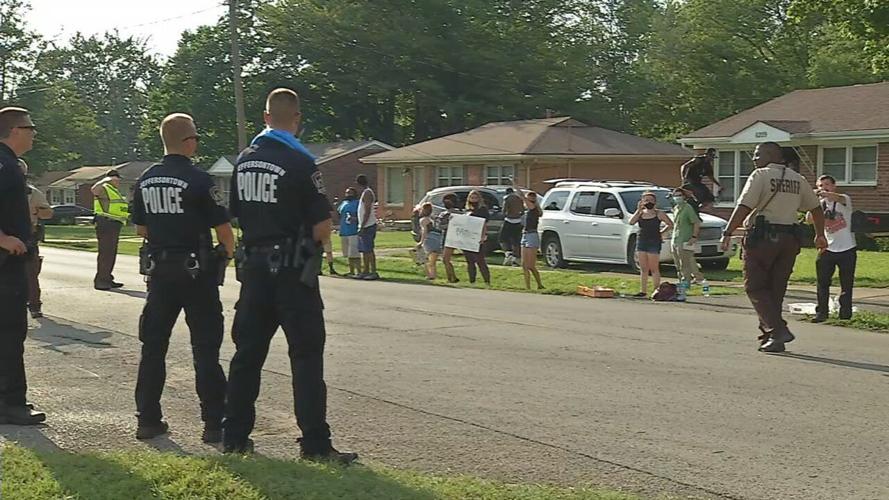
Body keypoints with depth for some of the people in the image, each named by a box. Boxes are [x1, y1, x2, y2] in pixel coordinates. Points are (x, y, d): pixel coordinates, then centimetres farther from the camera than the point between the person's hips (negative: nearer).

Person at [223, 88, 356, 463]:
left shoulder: (244, 161, 6)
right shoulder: (300, 162, -13)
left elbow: (237, 214, 14)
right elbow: (323, 228, -13)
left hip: (254, 266, 6)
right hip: (293, 272, -6)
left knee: (248, 351, 12)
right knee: (306, 355, -1)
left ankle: (234, 436, 16)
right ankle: (315, 443, -2)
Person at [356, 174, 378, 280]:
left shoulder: (367, 193, -13)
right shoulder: (366, 192, 17)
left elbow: (367, 212, -19)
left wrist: (362, 227, -20)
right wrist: (361, 226, 22)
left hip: (367, 226, -10)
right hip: (364, 226, 10)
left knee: (368, 250, -10)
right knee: (364, 250, 12)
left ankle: (374, 272, -10)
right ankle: (365, 271, 17)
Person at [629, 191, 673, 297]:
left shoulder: (658, 213, 1)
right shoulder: (640, 213, 11)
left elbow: (670, 224, 3)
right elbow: (631, 222, -6)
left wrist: (661, 233, -3)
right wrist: (638, 210, -9)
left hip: (654, 242, -5)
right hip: (641, 241, 5)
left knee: (654, 269, -5)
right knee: (643, 269, 7)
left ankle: (656, 290, -2)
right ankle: (643, 291, 10)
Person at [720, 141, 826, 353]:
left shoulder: (761, 176, -5)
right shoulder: (798, 179, 14)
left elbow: (744, 207, -15)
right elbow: (816, 208, 21)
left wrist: (727, 234, -14)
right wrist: (820, 235, 34)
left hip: (762, 236, -6)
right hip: (789, 238, 6)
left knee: (755, 287, 0)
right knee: (776, 289, 12)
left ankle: (778, 330, -14)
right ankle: (770, 336, 13)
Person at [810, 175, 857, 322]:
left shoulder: (845, 200, -5)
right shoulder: (820, 204, 5)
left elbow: (839, 198, -32)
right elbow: (810, 219, -13)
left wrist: (823, 194, -52)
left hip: (847, 249, -3)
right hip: (828, 248, 3)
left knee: (846, 284, 3)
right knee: (822, 282, 0)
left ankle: (845, 314, 12)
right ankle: (821, 312, 7)